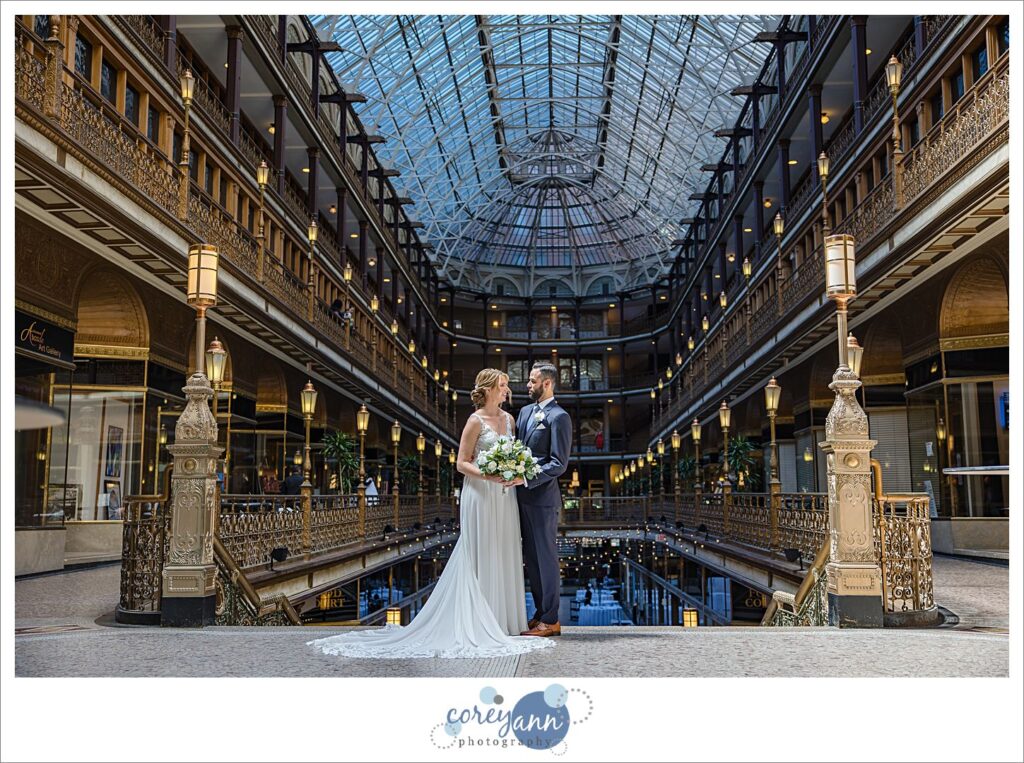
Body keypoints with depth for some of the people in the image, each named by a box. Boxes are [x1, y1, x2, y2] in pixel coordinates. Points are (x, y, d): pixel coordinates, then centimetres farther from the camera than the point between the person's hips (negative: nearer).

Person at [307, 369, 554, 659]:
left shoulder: (509, 418, 11)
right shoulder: (475, 421, -8)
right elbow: (461, 463, -8)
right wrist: (487, 475, -23)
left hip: (505, 497, 7)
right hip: (481, 496, -7)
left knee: (504, 556, 10)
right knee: (481, 557, -2)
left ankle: (503, 618, 19)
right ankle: (479, 621, 7)